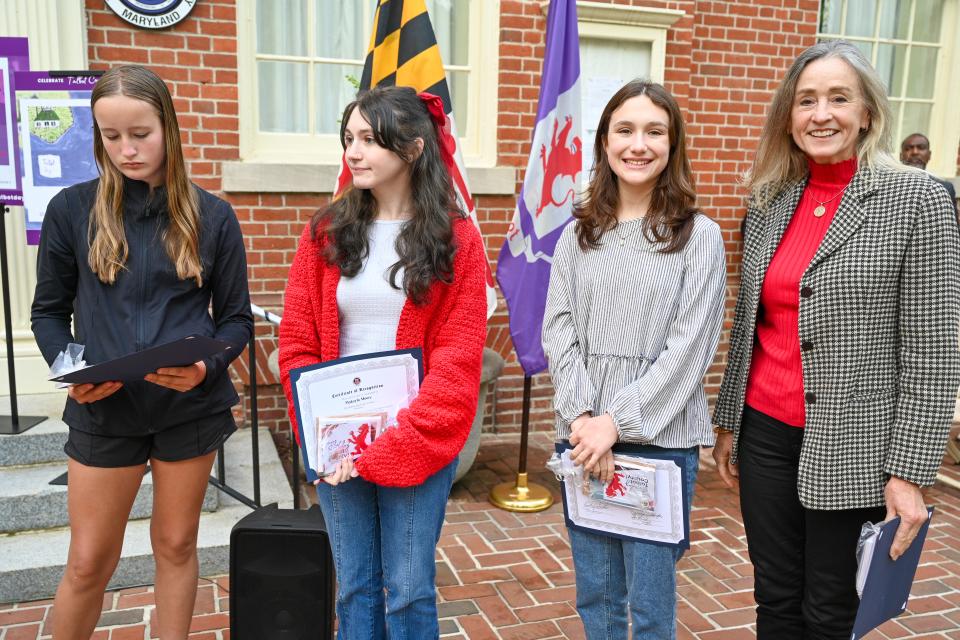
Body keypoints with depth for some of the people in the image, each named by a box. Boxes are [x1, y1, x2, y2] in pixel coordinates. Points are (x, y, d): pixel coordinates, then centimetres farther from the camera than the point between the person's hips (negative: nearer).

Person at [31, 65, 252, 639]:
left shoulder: (211, 216, -2)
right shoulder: (72, 210, -3)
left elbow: (237, 317, 1)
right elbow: (49, 310, 5)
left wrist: (206, 366, -18)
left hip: (191, 408, 1)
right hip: (104, 411, 0)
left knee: (176, 545, 16)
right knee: (90, 561, 10)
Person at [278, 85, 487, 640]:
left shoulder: (457, 239, -5)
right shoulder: (325, 233, 3)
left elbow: (457, 359, -10)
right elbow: (297, 344, 3)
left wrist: (390, 446, -15)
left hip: (418, 443, -2)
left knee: (409, 590, 8)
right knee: (355, 585, 14)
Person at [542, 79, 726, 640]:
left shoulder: (699, 235, -3)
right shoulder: (579, 233, 8)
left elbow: (690, 346, -9)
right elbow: (558, 328, 1)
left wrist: (618, 421, -15)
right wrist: (583, 417, -12)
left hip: (661, 436, -3)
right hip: (584, 435, 3)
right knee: (595, 592, 16)